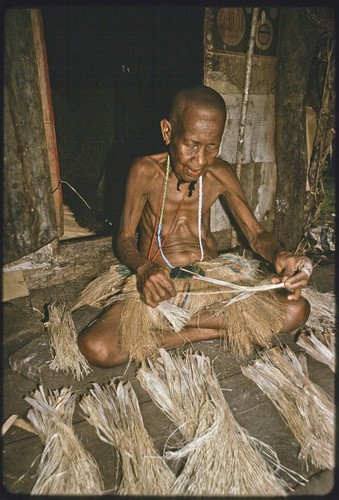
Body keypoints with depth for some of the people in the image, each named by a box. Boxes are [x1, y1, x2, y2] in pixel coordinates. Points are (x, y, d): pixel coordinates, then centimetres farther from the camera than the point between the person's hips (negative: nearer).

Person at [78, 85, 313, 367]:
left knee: (297, 310, -18)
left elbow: (256, 233, -1)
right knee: (95, 347, -28)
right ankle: (211, 332, -16)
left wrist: (279, 255, -25)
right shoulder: (145, 171, -9)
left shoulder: (220, 174, -2)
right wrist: (143, 267, -29)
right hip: (156, 281, -2)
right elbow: (124, 238, -5)